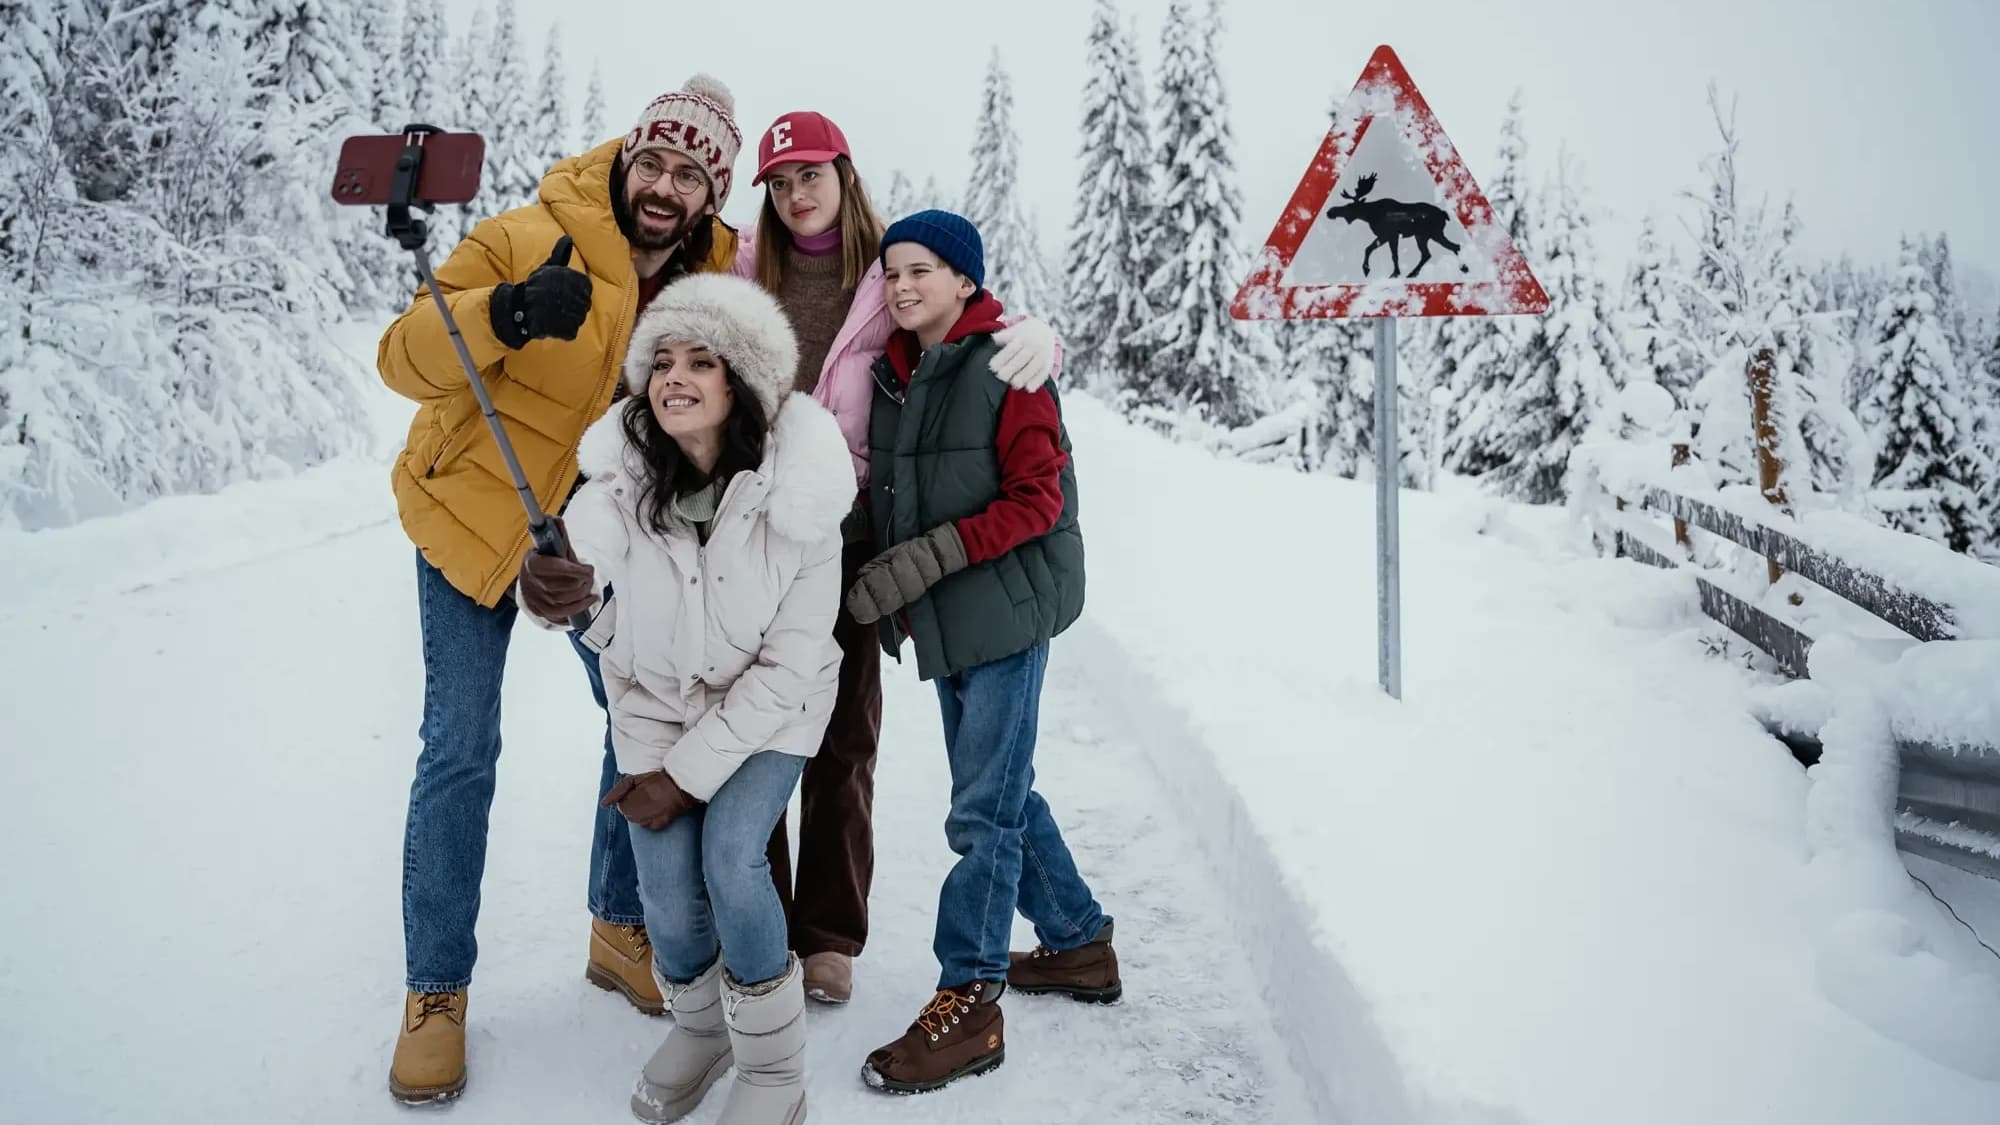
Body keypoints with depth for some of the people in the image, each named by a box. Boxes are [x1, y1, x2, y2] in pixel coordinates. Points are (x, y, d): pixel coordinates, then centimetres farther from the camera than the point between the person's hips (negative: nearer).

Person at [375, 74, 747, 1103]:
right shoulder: (527, 241, -22)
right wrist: (505, 314, -43)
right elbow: (403, 358, -26)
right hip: (472, 514, -4)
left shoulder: (717, 278, -6)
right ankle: (435, 992, 9)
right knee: (460, 751, -5)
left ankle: (621, 931, 28)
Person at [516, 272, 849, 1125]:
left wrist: (689, 770, -19)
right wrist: (549, 579, -64)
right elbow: (585, 538, -40)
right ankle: (700, 1024, 28)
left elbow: (788, 666, -20)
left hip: (767, 704, -2)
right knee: (665, 881, -7)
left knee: (731, 860, -19)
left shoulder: (797, 496, -26)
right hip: (654, 696, 2)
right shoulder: (627, 468, -21)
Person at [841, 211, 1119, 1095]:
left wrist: (930, 555, -22)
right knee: (1001, 792, 17)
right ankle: (1078, 943, 33)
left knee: (982, 809, -7)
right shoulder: (893, 373, 10)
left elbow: (1036, 499, -15)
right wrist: (890, 581, 4)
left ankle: (967, 1005, 1)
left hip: (1007, 608, -8)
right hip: (944, 621, 8)